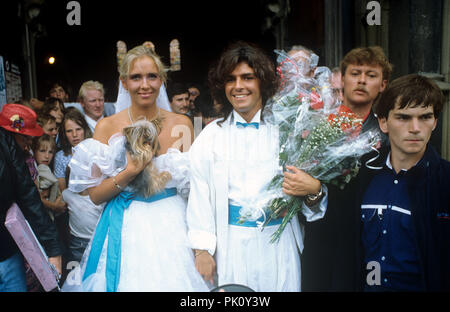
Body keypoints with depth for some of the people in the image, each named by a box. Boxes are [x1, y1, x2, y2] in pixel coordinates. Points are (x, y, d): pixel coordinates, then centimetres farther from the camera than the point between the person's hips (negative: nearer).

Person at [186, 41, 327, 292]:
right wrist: (202, 249, -4)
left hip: (278, 244, 1)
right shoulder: (211, 135, 0)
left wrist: (315, 189, -20)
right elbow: (199, 195, -2)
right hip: (230, 245, 0)